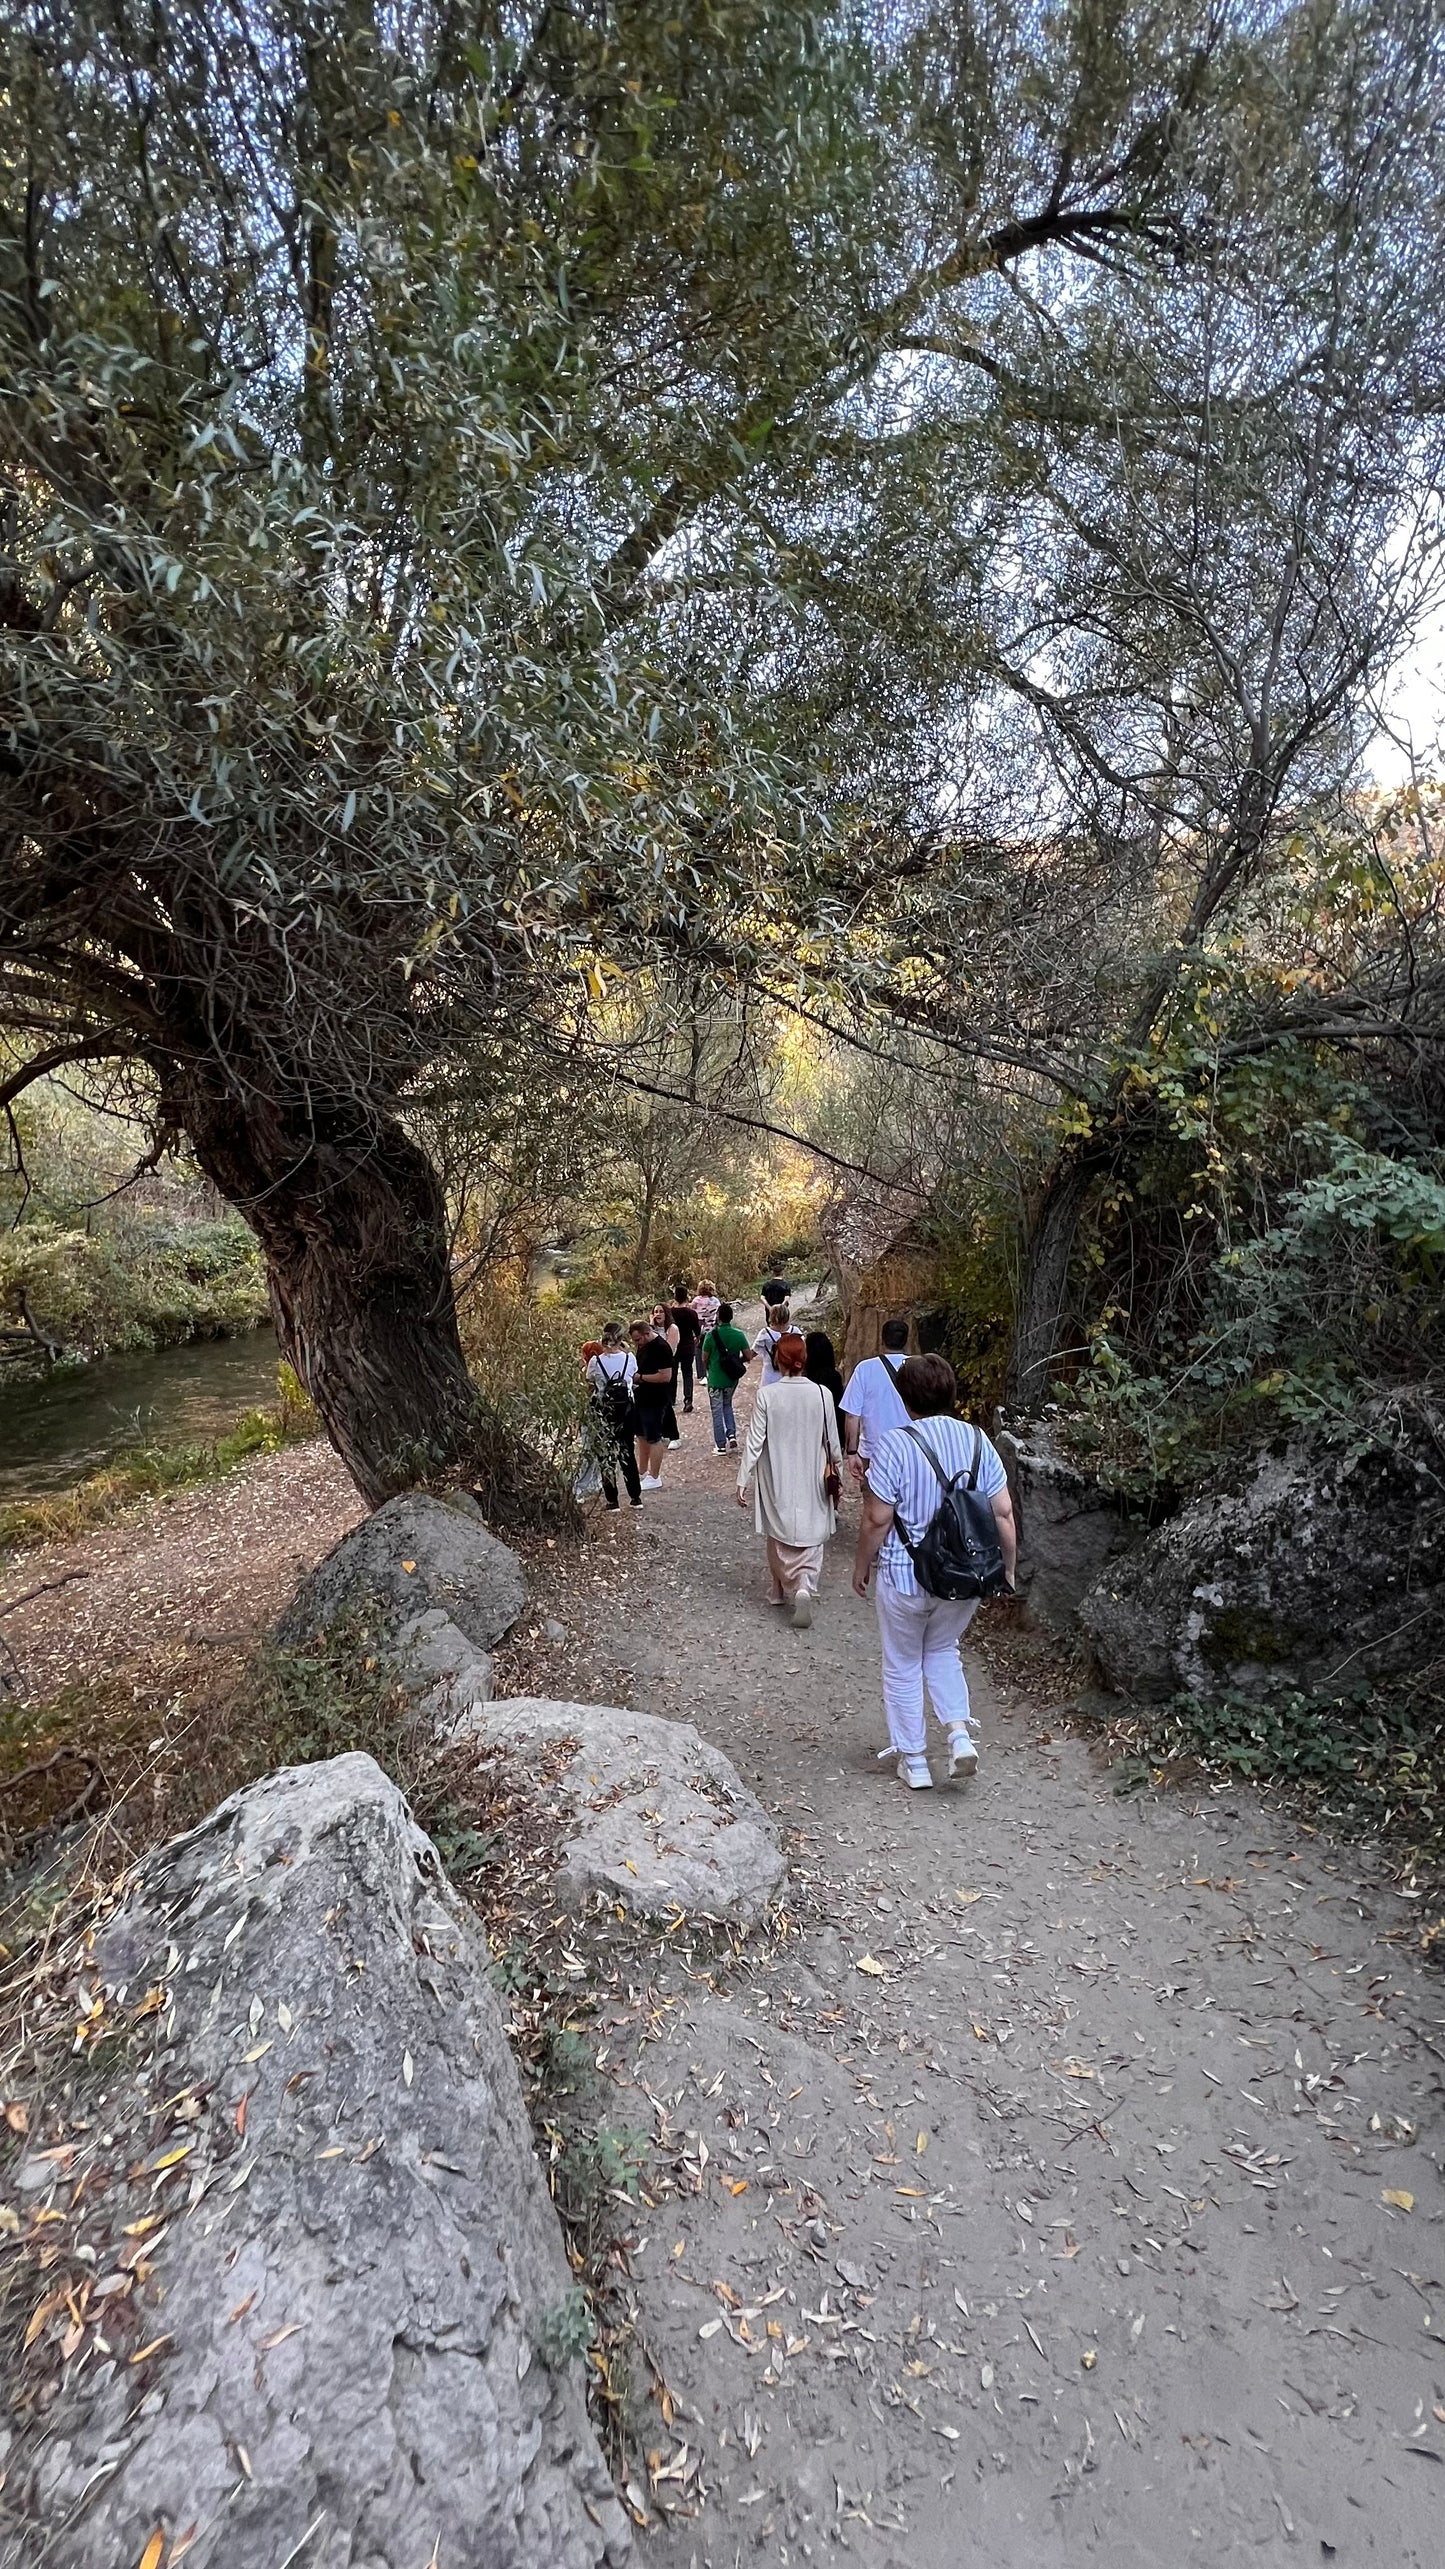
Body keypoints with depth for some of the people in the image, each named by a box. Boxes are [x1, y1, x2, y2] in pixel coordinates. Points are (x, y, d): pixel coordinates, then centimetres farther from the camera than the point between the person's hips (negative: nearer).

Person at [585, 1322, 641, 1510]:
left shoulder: (595, 1361, -13)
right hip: (625, 1409, 2)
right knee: (626, 1452, 16)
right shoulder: (629, 1358, -8)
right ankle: (635, 1497, 22)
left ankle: (612, 1501, 10)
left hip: (603, 1412, -2)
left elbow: (590, 1386, -1)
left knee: (606, 1454, 9)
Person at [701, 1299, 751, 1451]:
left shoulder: (711, 1334, -16)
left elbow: (704, 1358, -7)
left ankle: (721, 1445, 14)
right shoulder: (739, 1335, -9)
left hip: (715, 1379, -3)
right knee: (727, 1406, 24)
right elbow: (748, 1357, -5)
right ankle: (732, 1435, 8)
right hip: (732, 1379, 3)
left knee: (717, 1411, 9)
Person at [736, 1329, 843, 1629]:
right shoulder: (821, 1394, -9)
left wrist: (743, 1480, -1)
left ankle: (784, 1590, 21)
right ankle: (805, 1587, -11)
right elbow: (832, 1440, 0)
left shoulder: (766, 1395, -13)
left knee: (780, 1536, 18)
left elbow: (754, 1440, -10)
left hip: (777, 1482, 0)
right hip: (812, 1480, 1)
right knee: (811, 1534, 9)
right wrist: (836, 1471, 15)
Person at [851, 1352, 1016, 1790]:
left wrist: (862, 1564, 0)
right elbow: (1003, 1512, -1)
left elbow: (877, 1518, -16)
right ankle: (960, 1733, 14)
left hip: (906, 1575, -4)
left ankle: (913, 1761, 27)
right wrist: (1008, 1567, 12)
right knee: (942, 1651, 28)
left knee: (903, 1666, 16)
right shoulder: (978, 1441, -4)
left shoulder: (894, 1445, -18)